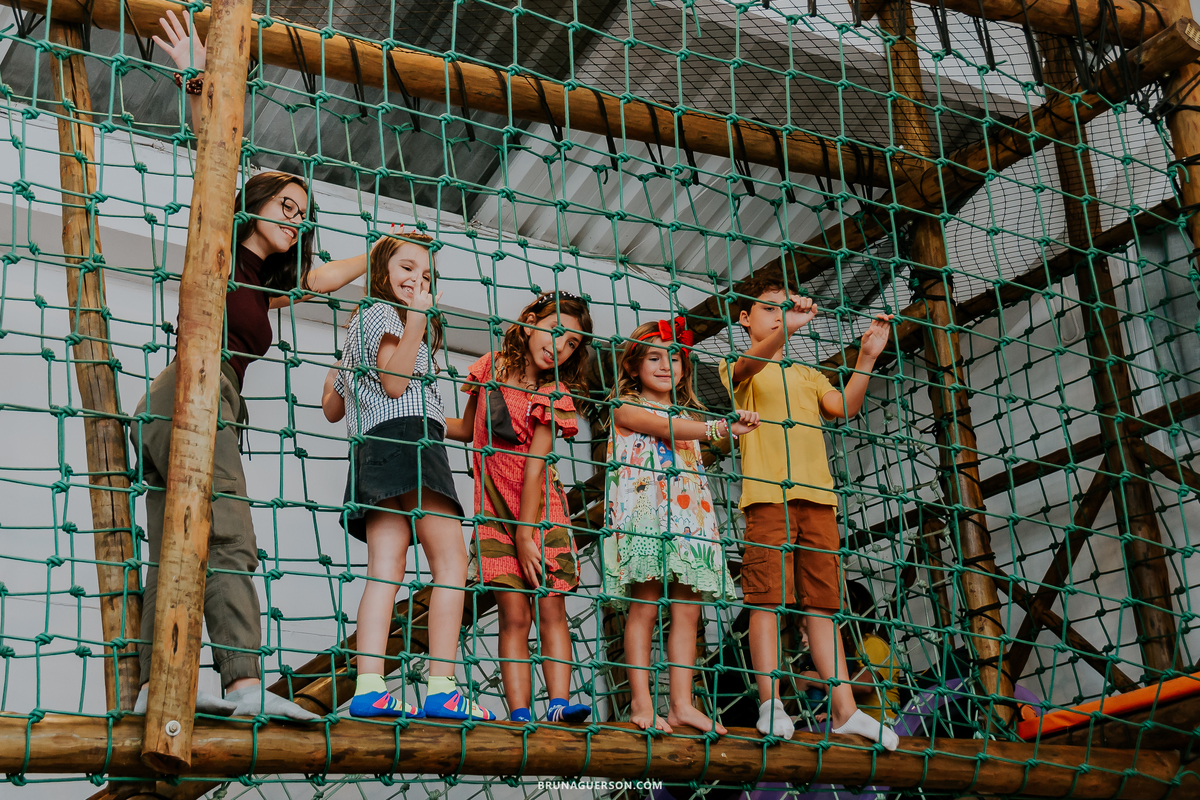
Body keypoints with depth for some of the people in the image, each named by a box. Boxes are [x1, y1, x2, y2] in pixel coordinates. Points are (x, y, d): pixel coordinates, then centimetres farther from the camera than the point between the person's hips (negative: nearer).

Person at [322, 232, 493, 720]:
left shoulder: (362, 325, 32)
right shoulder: (383, 313, 5)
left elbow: (332, 409, 30)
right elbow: (395, 382, -9)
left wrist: (338, 370, 47)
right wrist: (418, 316, -10)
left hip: (373, 450, 9)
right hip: (406, 436, -9)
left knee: (385, 567, -6)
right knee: (451, 559, -15)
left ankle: (369, 687, -20)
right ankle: (441, 687, -24)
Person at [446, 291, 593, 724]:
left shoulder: (554, 397, -4)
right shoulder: (490, 368, 3)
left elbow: (535, 464, -13)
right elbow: (469, 429, 18)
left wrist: (526, 533, -16)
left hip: (540, 509, -1)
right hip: (495, 510, 1)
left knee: (551, 609, -7)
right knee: (514, 614, -6)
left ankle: (558, 704, -11)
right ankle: (519, 715, -12)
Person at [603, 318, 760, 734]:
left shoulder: (689, 415, 25)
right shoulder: (626, 409, 4)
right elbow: (663, 428, -15)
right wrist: (720, 428, -27)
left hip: (689, 518, 6)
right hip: (644, 514, -6)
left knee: (687, 608, -1)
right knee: (645, 605, -9)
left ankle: (682, 704, 1)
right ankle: (641, 702, -6)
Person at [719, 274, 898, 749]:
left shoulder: (807, 375, 27)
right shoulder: (739, 370, 11)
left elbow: (843, 408, 9)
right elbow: (750, 363, -15)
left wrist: (867, 356, -3)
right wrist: (785, 328, -33)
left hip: (816, 495, 5)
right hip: (766, 492, -5)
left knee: (823, 600, 2)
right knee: (767, 598, -9)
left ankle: (844, 709, -1)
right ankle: (770, 705, -10)